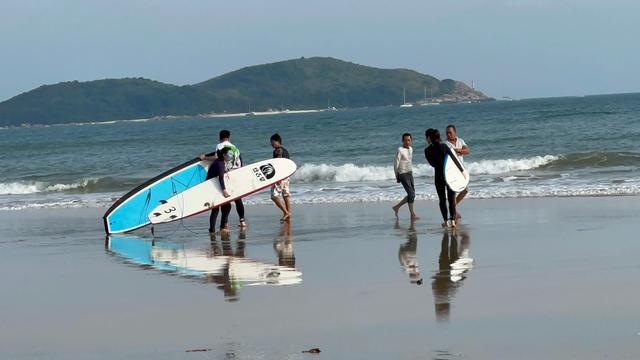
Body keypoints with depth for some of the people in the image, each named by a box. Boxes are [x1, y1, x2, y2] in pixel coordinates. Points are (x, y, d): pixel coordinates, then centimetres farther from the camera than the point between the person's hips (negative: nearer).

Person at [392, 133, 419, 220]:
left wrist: (411, 172, 15)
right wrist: (397, 176, -7)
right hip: (403, 174, -8)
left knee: (412, 194, 8)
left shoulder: (410, 149, 10)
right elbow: (396, 163, -12)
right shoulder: (400, 150, -14)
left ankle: (397, 207, 22)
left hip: (410, 173, 8)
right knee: (411, 194, -11)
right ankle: (412, 214, -5)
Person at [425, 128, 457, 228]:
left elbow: (432, 164, 3)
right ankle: (452, 220, -2)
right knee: (451, 199, 7)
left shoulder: (428, 150, -7)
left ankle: (445, 220, 10)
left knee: (442, 199, 12)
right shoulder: (444, 146, -7)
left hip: (439, 176, -1)